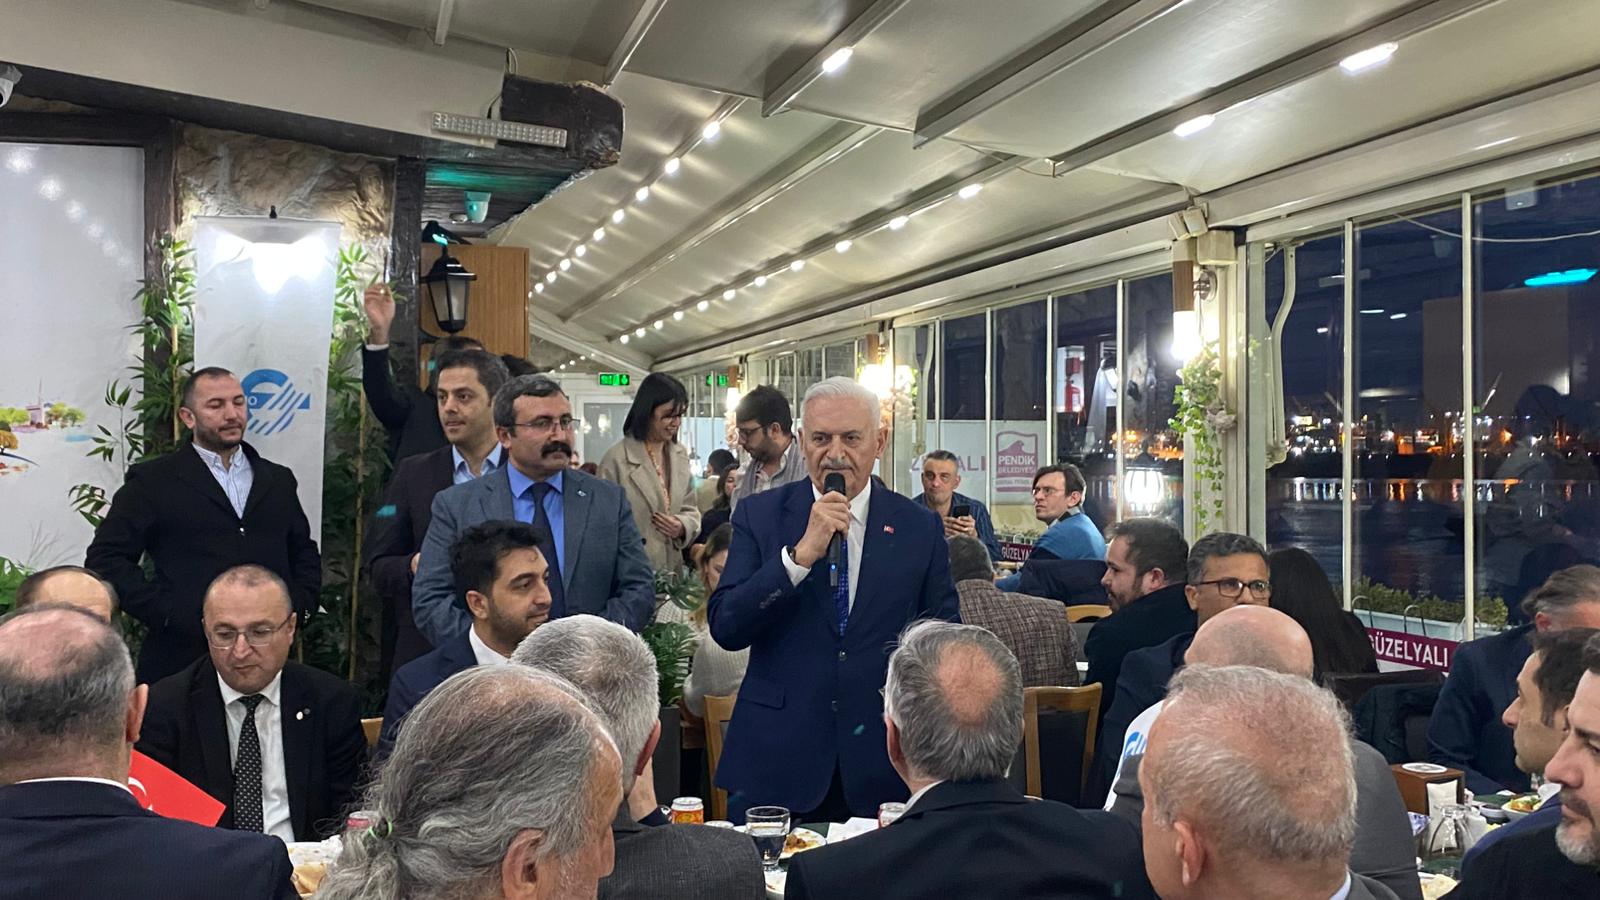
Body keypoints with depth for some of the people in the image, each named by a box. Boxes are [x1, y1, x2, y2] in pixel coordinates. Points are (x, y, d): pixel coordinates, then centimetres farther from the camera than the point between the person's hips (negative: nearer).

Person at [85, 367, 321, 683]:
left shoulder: (278, 480, 15)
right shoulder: (152, 481, 3)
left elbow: (305, 554, 21)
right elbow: (104, 559, -2)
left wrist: (297, 606, 2)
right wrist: (174, 615, -12)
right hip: (183, 661, -3)